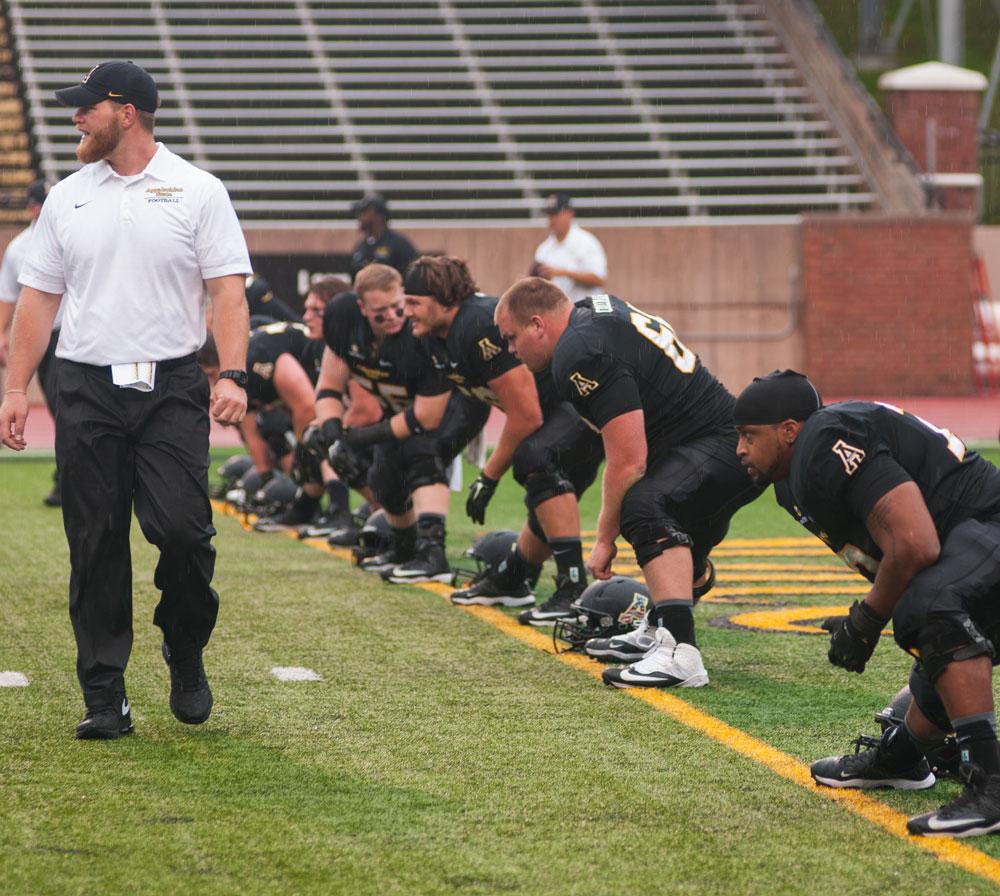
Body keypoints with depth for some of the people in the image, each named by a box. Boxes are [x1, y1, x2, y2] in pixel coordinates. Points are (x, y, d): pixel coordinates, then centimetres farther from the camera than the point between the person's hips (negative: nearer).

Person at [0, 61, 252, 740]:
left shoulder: (198, 193, 3)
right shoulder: (67, 198, 12)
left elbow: (228, 290, -3)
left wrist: (232, 374, -16)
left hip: (172, 389, -3)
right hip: (88, 391, 3)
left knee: (183, 528, -14)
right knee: (96, 544, 1)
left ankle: (186, 659, 11)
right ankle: (105, 700, 5)